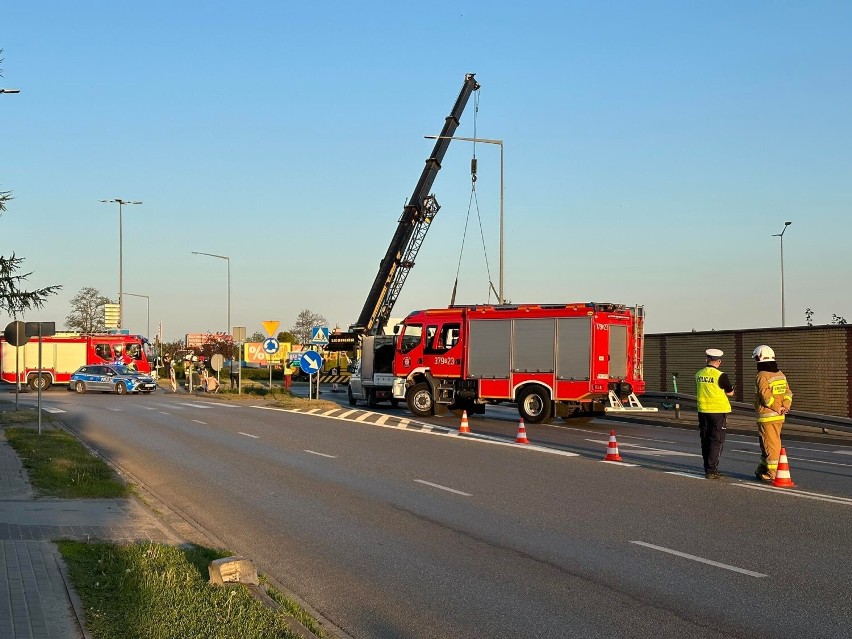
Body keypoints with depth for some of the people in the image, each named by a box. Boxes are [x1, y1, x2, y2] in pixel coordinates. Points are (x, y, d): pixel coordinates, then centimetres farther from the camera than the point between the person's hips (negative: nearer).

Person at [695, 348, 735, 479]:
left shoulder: (699, 374, 4)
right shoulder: (720, 375, -15)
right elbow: (730, 392, -4)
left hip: (703, 411, 6)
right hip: (718, 411, -6)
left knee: (705, 441, 13)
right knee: (716, 442, -1)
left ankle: (708, 468, 19)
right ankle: (711, 471, -4)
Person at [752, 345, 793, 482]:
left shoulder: (762, 376, -14)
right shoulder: (781, 375, 11)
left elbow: (766, 396, -21)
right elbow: (788, 393, 8)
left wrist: (778, 408, -12)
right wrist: (785, 406, -4)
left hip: (766, 416, -8)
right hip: (779, 417, 8)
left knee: (770, 445, -4)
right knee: (767, 444, 17)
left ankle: (771, 474, -1)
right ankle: (762, 470, 25)